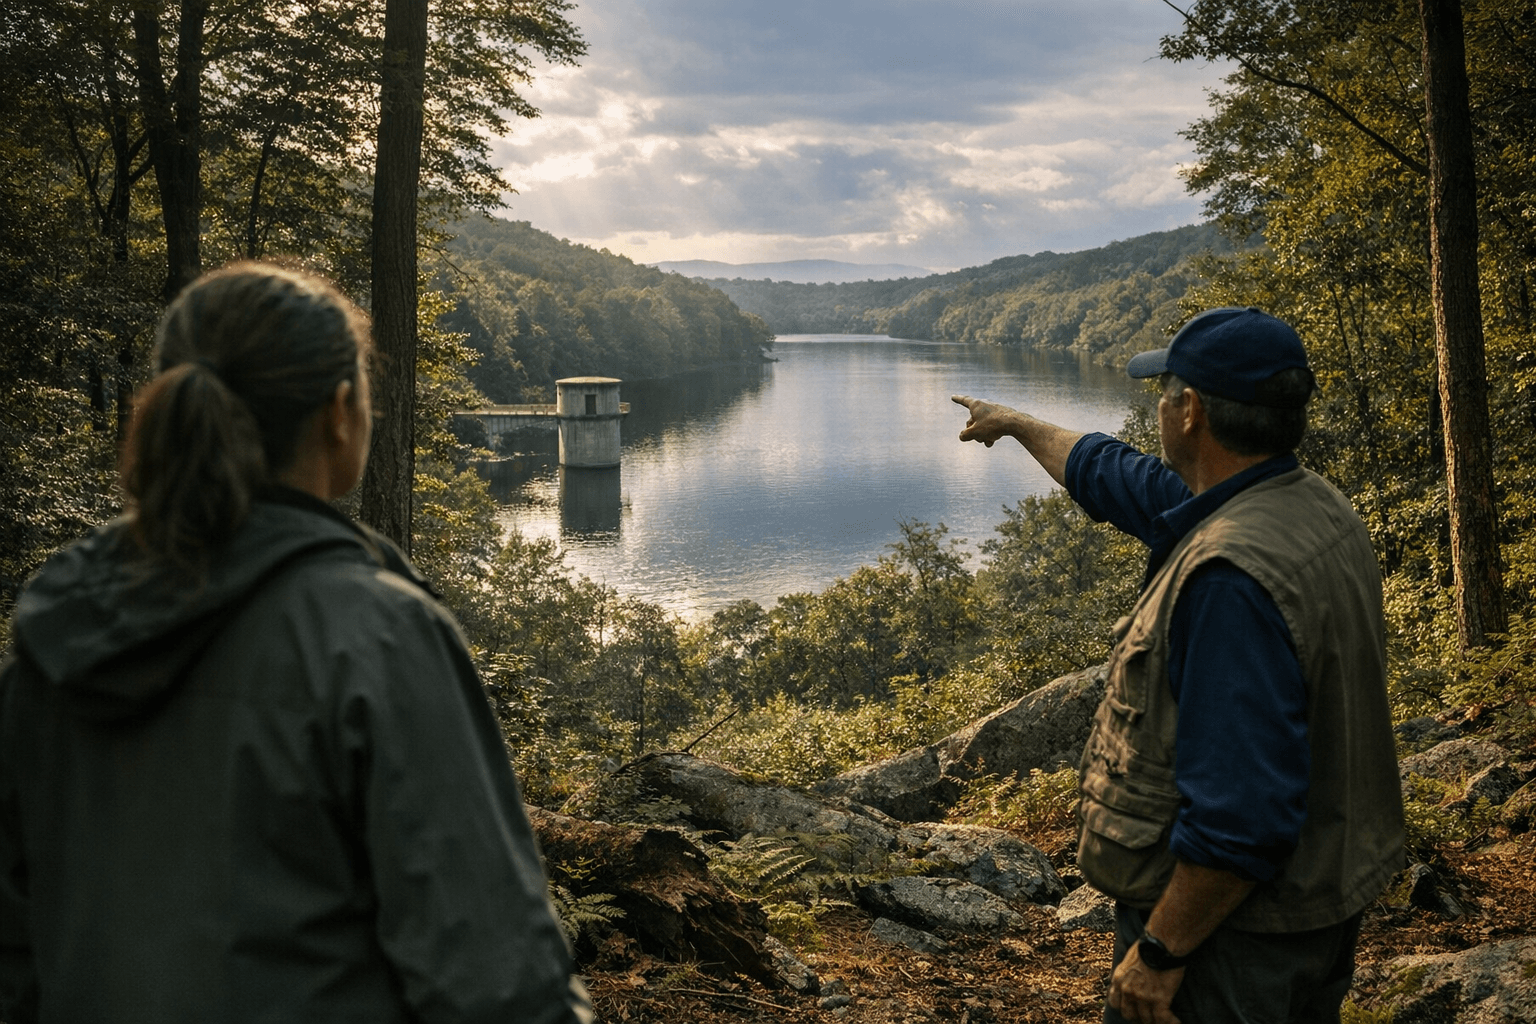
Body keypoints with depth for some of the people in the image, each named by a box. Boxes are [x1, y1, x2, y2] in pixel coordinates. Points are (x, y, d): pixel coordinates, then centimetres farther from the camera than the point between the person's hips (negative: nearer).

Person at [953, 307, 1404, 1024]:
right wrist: (1019, 426, 32)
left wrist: (1159, 951, -22)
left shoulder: (1233, 575, -30)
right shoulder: (1311, 506, 2)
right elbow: (1115, 476, 20)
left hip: (1233, 932, -10)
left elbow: (1240, 817, -33)